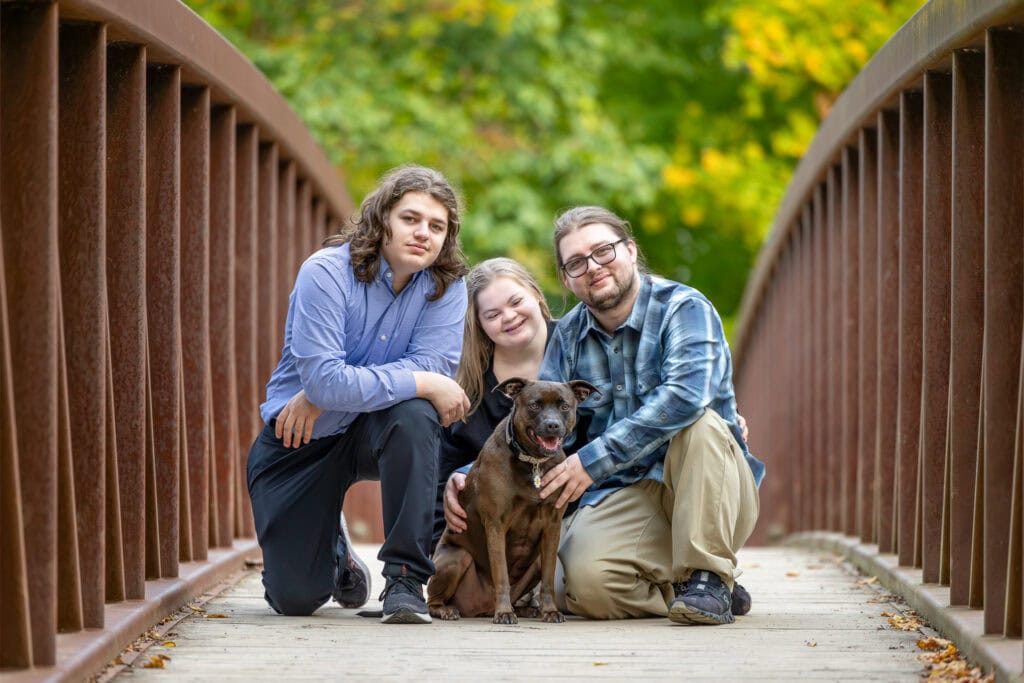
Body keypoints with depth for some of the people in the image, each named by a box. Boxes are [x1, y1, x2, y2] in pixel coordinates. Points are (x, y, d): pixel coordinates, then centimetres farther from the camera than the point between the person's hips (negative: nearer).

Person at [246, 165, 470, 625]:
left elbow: (433, 364, -23)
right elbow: (323, 378, -29)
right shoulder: (327, 272, -21)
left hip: (374, 432, 2)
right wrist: (423, 383, -30)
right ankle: (332, 549, 33)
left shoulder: (446, 285, -9)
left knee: (415, 413, -35)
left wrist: (322, 397, -27)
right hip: (300, 444, -2)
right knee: (295, 599, -7)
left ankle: (405, 578, -23)